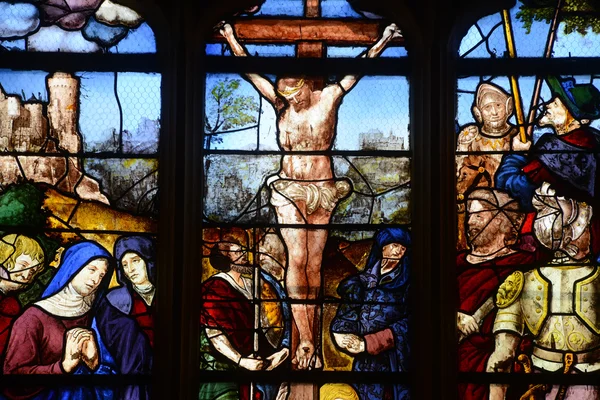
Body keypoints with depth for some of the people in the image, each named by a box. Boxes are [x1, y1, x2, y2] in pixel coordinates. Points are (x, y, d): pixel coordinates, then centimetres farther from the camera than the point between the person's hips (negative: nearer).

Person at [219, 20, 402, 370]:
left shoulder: (329, 98, -2)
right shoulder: (280, 102, 1)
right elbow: (249, 68, 5)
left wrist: (383, 41, -2)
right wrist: (230, 37, 5)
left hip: (324, 191, 0)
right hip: (289, 191, 0)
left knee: (314, 262, 2)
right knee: (297, 259, -11)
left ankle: (309, 337, 9)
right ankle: (306, 340, -11)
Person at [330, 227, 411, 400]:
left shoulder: (406, 283, 7)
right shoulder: (360, 282, 8)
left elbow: (405, 326, -4)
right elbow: (341, 323, 1)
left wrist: (367, 344, -11)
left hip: (397, 361, 0)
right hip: (366, 361, 0)